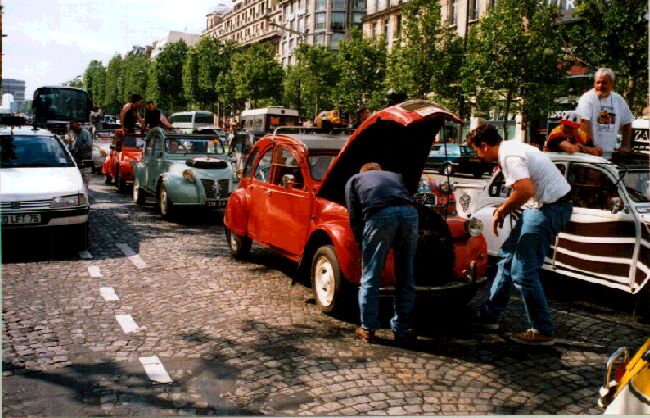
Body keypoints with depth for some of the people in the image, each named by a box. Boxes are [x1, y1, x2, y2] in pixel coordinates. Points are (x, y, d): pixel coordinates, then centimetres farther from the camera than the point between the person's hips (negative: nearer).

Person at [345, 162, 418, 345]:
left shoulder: (354, 180, 30)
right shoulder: (395, 176, 40)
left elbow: (354, 216, 18)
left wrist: (363, 244, 23)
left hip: (380, 214, -3)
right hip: (409, 212, 3)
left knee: (370, 277, 8)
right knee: (405, 277, 12)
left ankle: (367, 329, 13)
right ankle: (401, 330, 19)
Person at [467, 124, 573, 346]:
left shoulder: (510, 156, -19)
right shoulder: (511, 149, 13)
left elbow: (525, 190, -32)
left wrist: (501, 211, -17)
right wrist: (505, 209, 9)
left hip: (550, 208, -11)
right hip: (542, 205, 11)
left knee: (523, 271, -6)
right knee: (507, 257, 16)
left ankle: (543, 331, 6)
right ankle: (489, 315, 27)